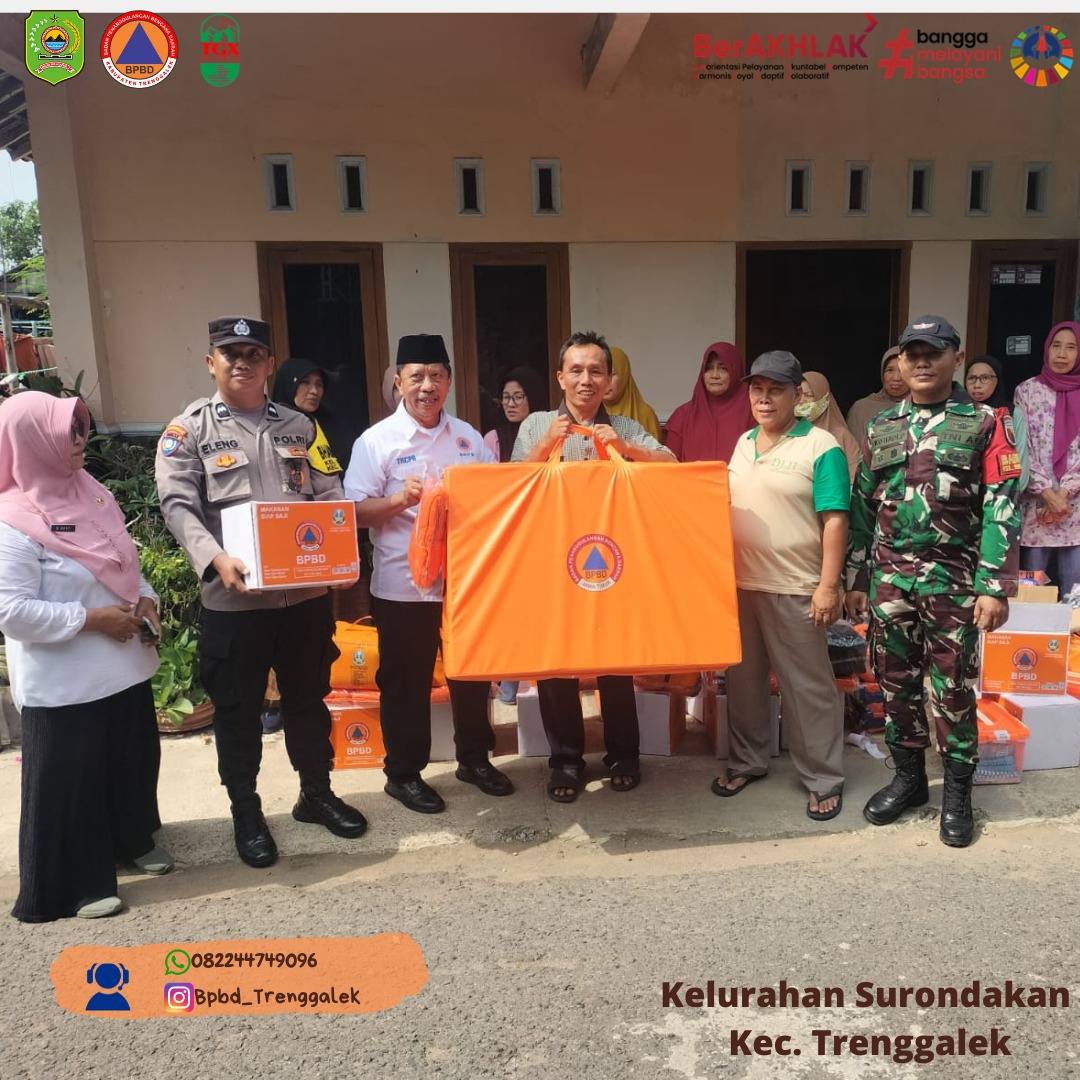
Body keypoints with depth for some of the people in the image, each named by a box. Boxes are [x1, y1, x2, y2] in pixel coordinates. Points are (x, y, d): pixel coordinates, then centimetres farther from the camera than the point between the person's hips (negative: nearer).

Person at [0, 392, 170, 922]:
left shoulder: (91, 494, 5)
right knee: (69, 782, 8)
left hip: (124, 667, 8)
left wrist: (144, 599, -2)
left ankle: (134, 838, 45)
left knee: (133, 760, 21)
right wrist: (93, 618, -21)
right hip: (63, 685, -7)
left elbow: (126, 562, 16)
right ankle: (75, 882, 26)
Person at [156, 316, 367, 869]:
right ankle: (246, 812, 28)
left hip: (306, 592, 3)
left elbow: (330, 495, 9)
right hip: (233, 598, -3)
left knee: (308, 698, 16)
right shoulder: (188, 428, 0)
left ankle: (316, 793, 35)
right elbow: (178, 506, -10)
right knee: (238, 711, 9)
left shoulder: (298, 425, 11)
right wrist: (216, 559, -26)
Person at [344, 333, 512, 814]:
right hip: (403, 585, -4)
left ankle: (474, 758, 35)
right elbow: (356, 512, -9)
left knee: (472, 672, 15)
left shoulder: (468, 436, 8)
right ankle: (403, 773, 26)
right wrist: (400, 500, -26)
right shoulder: (377, 441, -5)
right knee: (406, 682, 8)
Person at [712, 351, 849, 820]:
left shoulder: (821, 446, -9)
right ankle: (747, 762, 33)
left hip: (794, 589, -6)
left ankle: (824, 780, 19)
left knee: (808, 687, 5)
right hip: (740, 584, 6)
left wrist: (828, 585, -17)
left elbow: (835, 520, -13)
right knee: (743, 679, 16)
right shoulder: (743, 443, 11)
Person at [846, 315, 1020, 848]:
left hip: (953, 578, -3)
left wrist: (995, 586, -13)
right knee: (896, 680, 11)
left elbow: (1001, 508, -6)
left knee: (952, 686, 5)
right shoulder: (880, 428, 9)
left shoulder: (984, 424, -1)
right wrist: (856, 579, 8)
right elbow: (862, 507, 11)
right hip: (889, 577, 3)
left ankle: (957, 792, 21)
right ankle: (907, 777, 27)